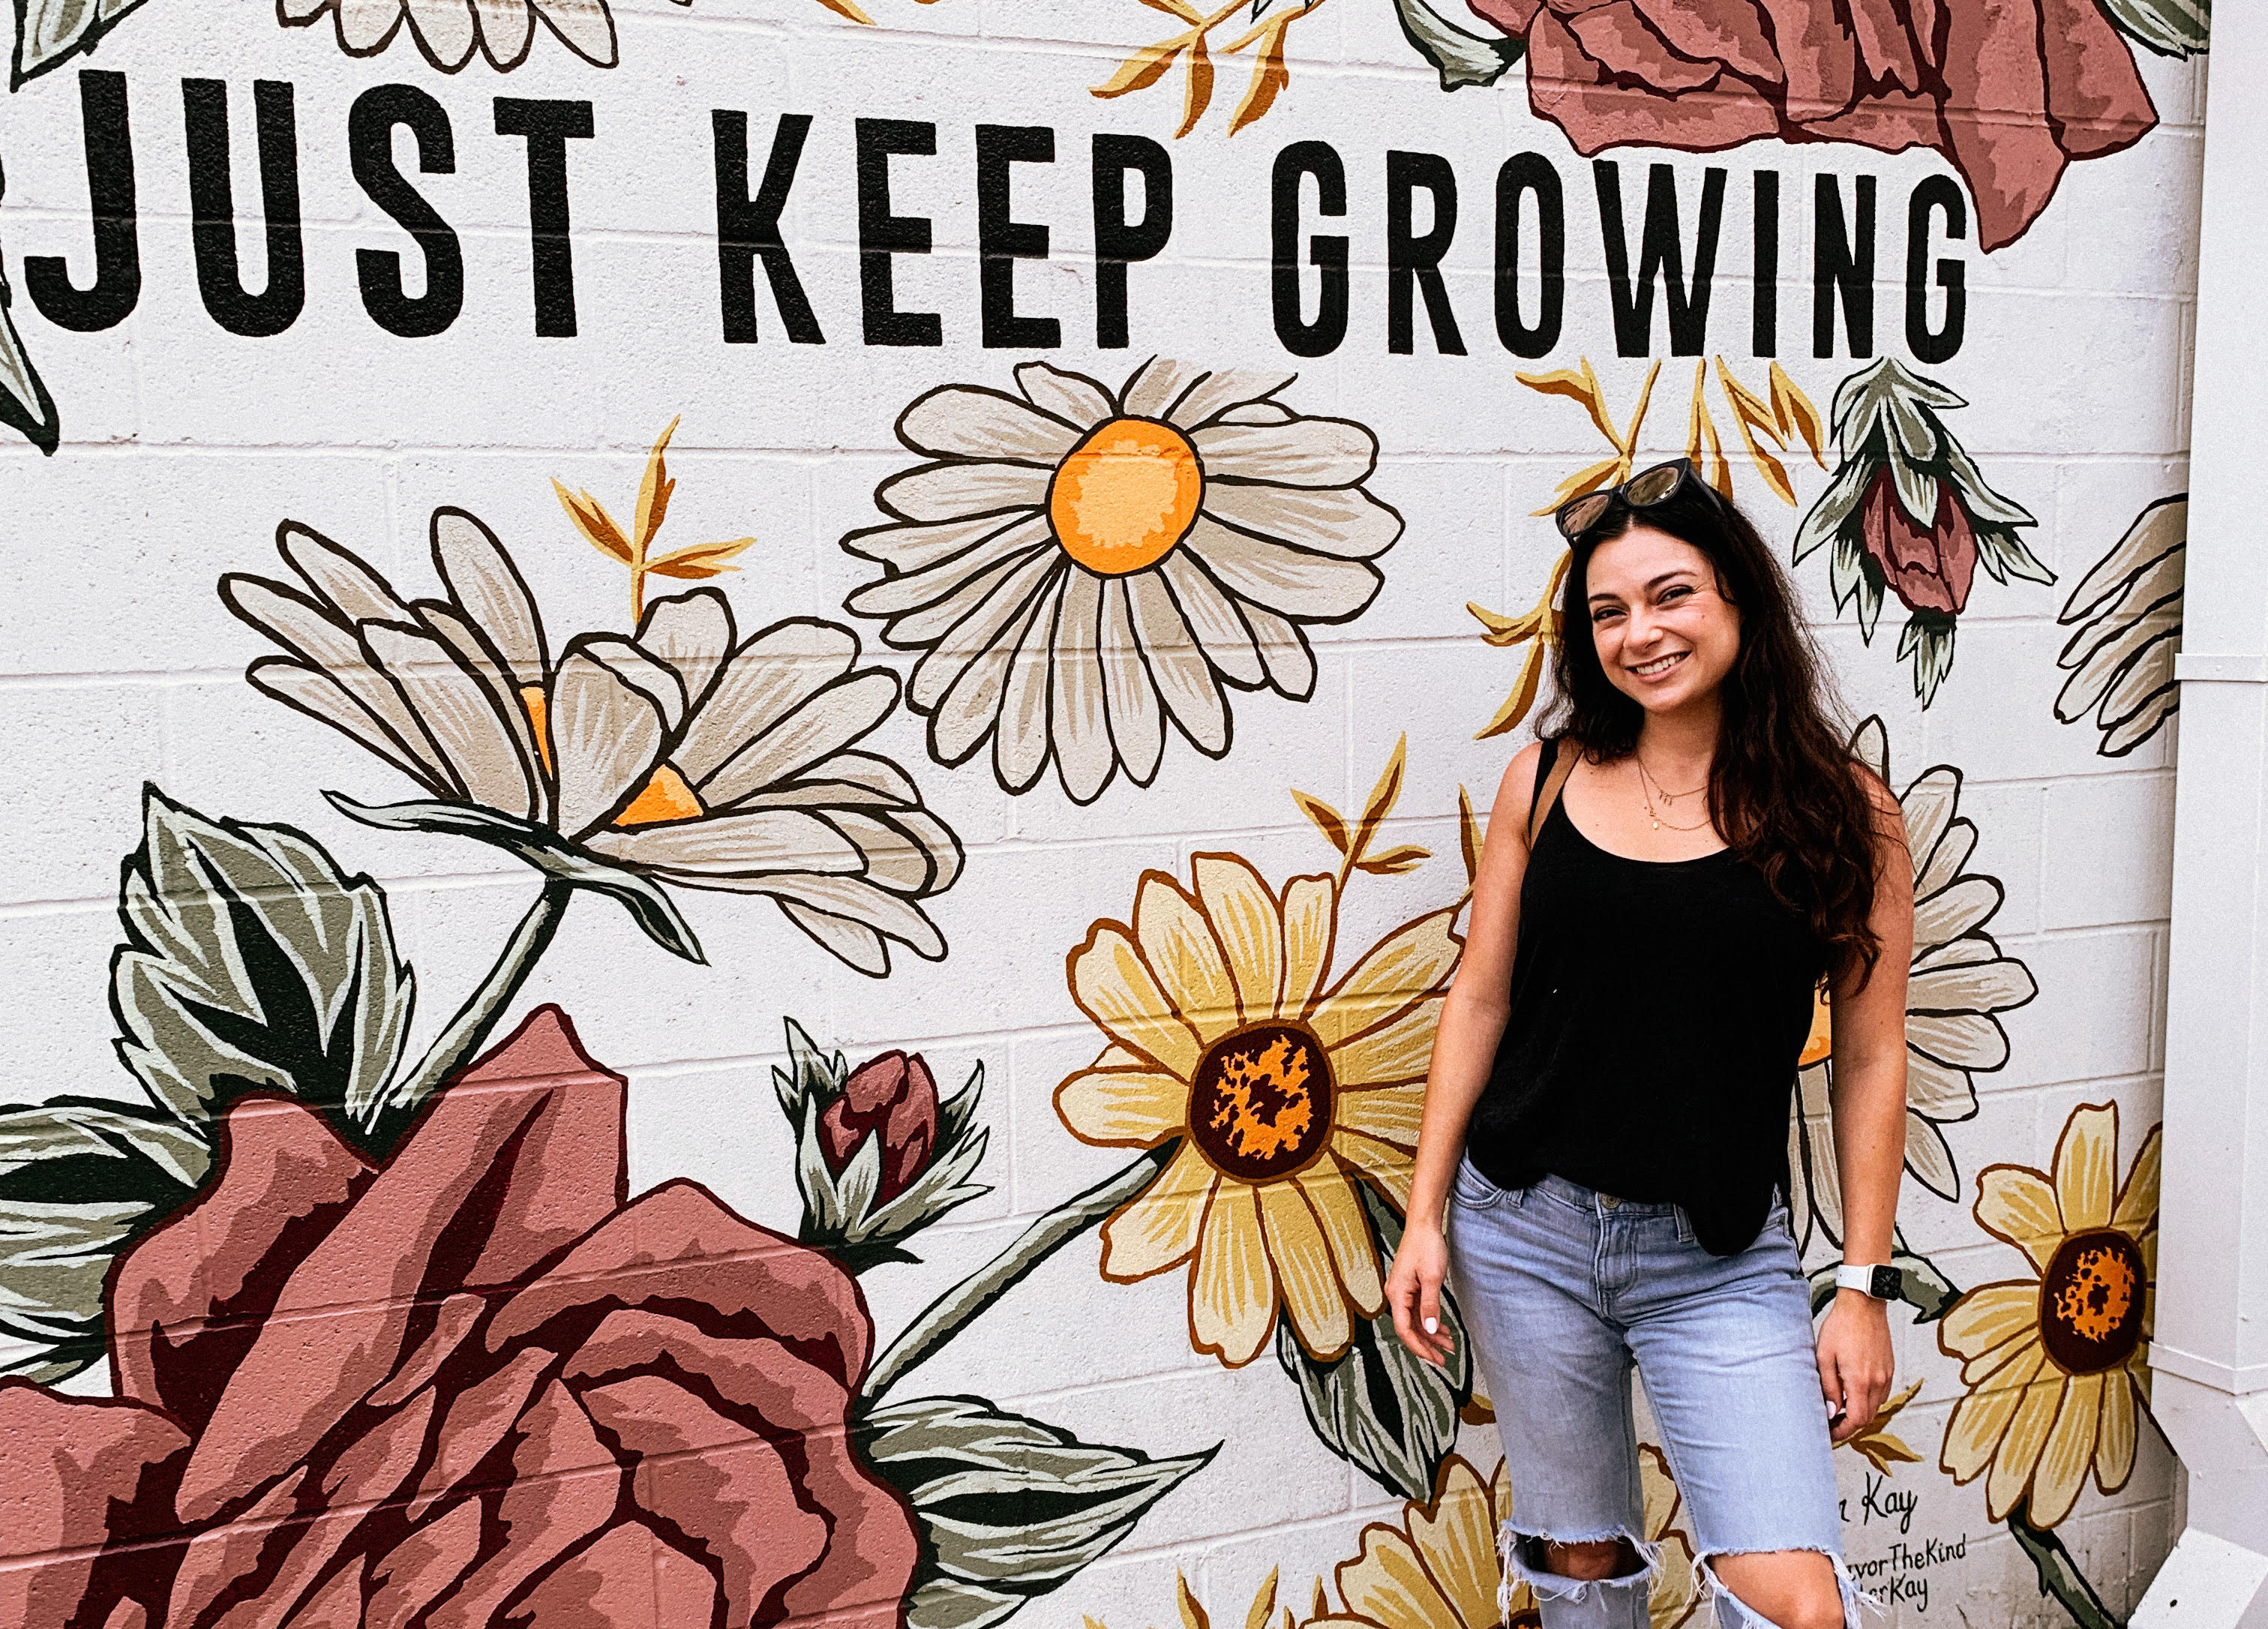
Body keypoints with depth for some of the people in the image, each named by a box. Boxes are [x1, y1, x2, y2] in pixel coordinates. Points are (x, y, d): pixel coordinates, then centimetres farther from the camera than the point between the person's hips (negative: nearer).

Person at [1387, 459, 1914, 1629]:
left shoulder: (1844, 812, -4)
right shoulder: (1547, 780, 1)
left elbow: (1870, 1060, 0)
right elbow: (1479, 1002, 5)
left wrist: (1865, 1285, -1)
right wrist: (1426, 1215, 3)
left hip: (1721, 1260, -1)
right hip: (1524, 1233, 2)